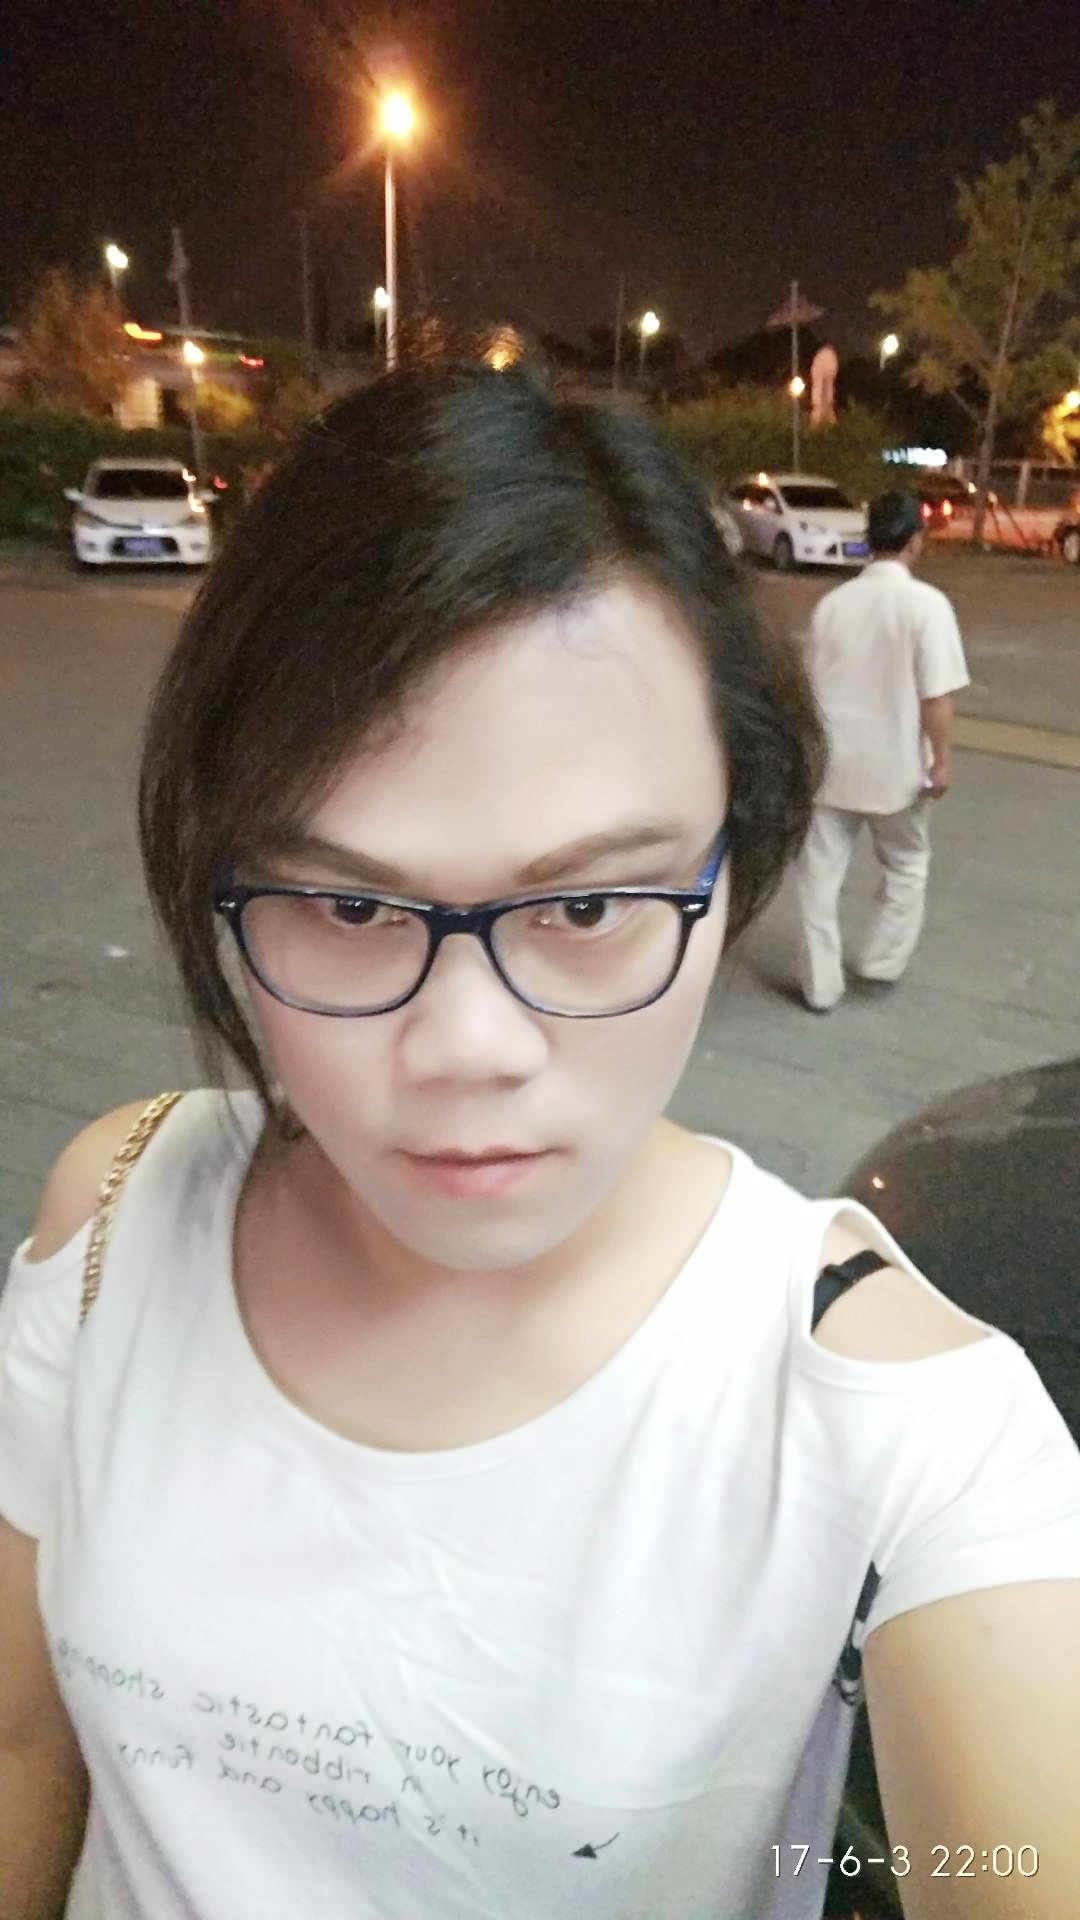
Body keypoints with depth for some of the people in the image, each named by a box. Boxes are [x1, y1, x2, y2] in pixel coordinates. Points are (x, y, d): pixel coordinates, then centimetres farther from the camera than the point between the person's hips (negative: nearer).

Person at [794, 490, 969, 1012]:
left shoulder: (833, 602, 0)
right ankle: (881, 961, 27)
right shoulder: (926, 603, -13)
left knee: (820, 872, 10)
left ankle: (820, 985, 16)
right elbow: (937, 695, -16)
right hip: (895, 765, -3)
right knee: (906, 865, 21)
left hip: (830, 760, 3)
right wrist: (940, 761, -5)